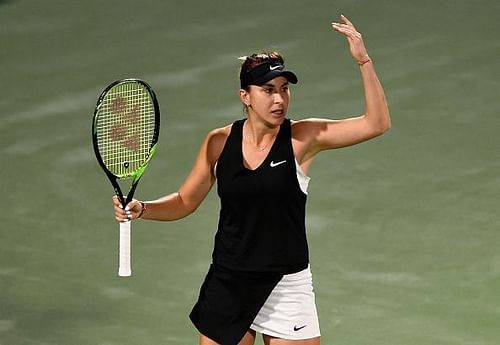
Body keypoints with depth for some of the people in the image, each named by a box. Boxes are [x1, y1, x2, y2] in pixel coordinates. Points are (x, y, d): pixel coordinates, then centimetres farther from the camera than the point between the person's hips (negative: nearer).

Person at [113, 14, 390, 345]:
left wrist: (364, 60, -25)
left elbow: (376, 123, -16)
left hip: (287, 286, -2)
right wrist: (142, 209, -8)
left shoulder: (303, 137, -7)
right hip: (228, 284, 2)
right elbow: (185, 201, 10)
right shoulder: (219, 142, 0)